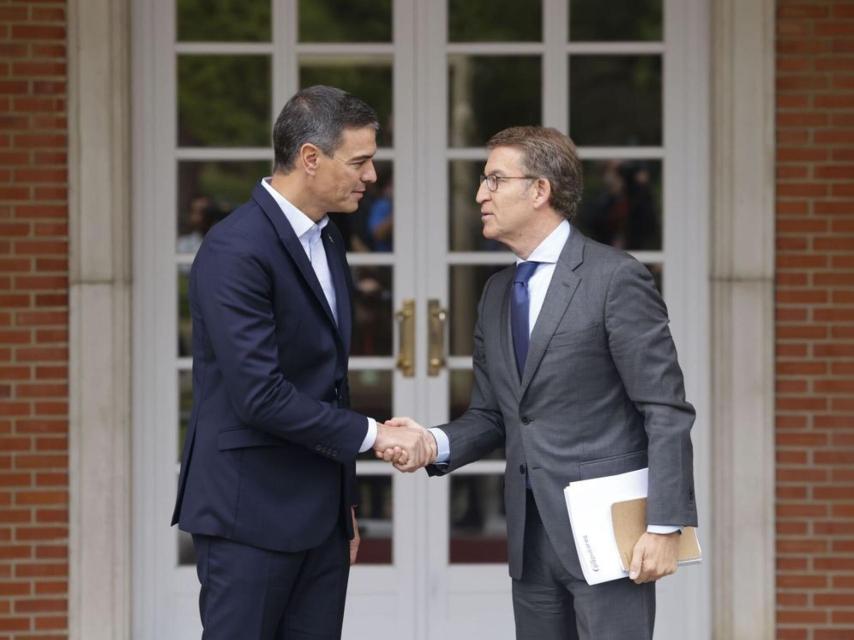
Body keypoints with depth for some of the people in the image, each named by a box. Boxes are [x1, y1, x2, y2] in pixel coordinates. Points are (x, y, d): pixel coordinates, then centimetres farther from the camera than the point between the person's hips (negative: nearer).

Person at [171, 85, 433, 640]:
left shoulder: (327, 241, 13)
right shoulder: (236, 251, -16)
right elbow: (260, 395, -22)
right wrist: (370, 433, -15)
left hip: (319, 513, 8)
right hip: (250, 511, -8)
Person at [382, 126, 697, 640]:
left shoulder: (616, 279, -8)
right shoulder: (497, 294, 15)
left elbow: (667, 412, -11)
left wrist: (666, 526, -17)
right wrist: (436, 444, -5)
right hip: (531, 537, 7)